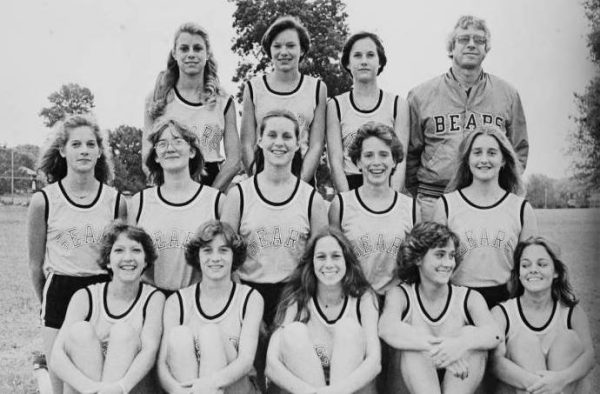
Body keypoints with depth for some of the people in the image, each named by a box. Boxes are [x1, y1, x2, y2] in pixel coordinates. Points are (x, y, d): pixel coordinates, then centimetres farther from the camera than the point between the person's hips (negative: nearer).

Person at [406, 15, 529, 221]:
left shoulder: (507, 94, 13)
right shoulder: (421, 95, 8)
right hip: (434, 201, -1)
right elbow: (410, 153, 10)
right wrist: (419, 196, 5)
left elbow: (519, 150, 16)